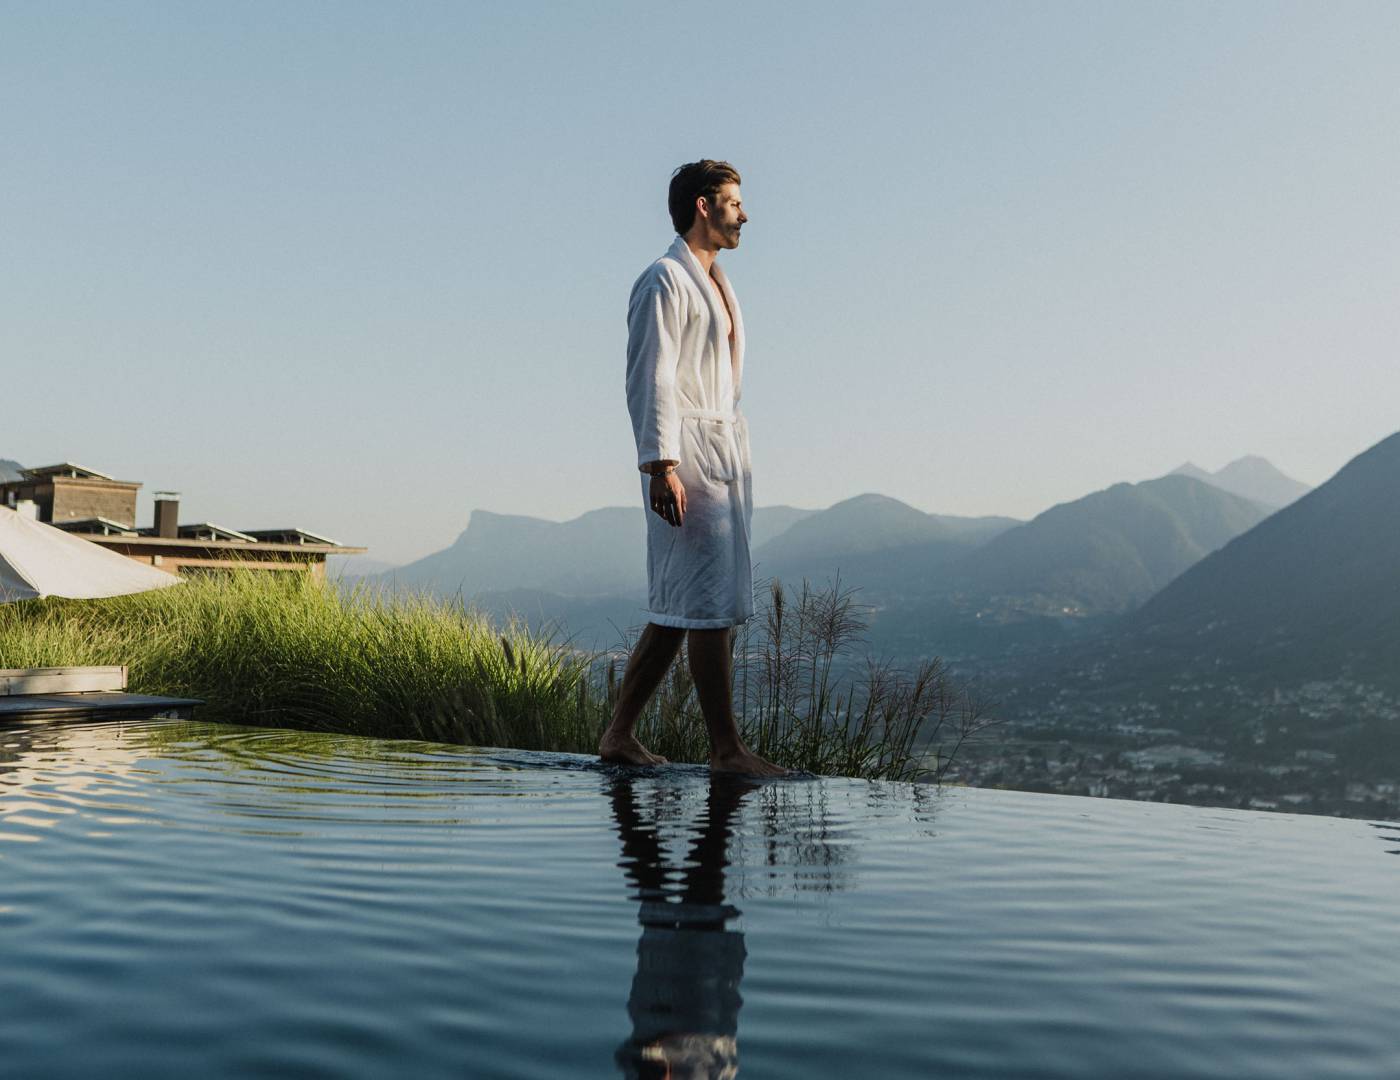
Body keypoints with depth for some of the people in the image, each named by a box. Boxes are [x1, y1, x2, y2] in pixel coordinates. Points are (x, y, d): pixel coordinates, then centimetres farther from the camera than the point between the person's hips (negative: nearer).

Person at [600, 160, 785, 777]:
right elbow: (649, 380, -13)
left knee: (679, 606, 9)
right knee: (708, 604, -8)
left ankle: (619, 736, 16)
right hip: (687, 456, -9)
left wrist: (732, 458, 17)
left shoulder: (714, 283, 24)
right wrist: (661, 466, -22)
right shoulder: (664, 281, -5)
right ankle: (725, 749, -2)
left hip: (726, 454, 9)